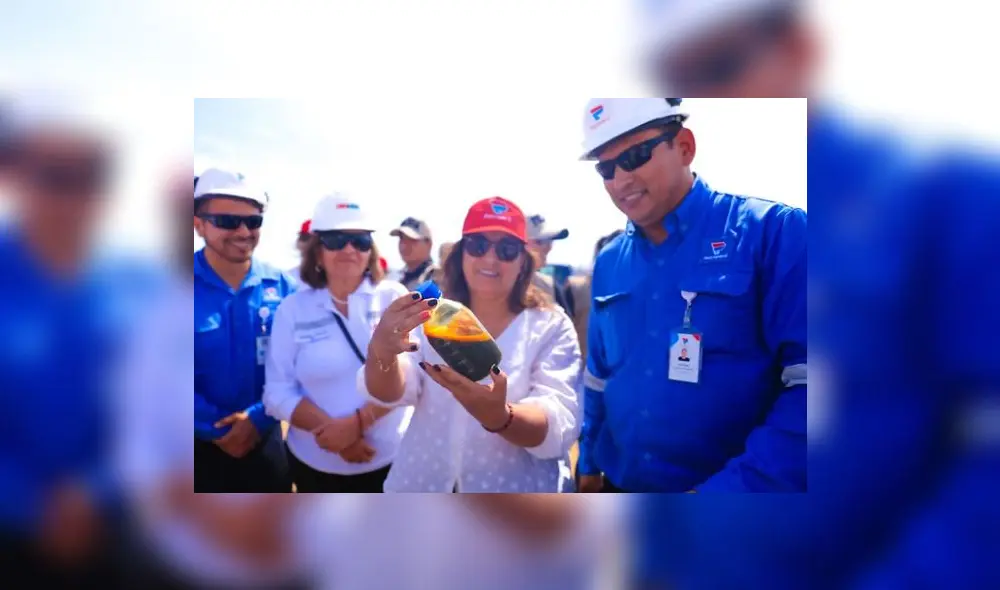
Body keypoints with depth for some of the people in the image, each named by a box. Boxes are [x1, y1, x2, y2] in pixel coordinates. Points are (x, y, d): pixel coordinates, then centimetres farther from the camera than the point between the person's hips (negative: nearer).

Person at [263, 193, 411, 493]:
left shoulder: (395, 297, -4)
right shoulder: (292, 309, -2)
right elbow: (278, 392, -6)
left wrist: (358, 422, -22)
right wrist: (334, 433, -19)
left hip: (392, 460, 0)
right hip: (316, 465, 1)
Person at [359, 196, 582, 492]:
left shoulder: (551, 327, -9)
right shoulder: (432, 316, -3)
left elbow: (560, 428, -22)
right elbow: (389, 392, -17)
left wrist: (498, 415, -41)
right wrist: (382, 354, -39)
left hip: (516, 487, -2)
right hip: (421, 484, 2)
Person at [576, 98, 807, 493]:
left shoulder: (774, 233, -12)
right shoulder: (608, 263, 4)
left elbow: (806, 384, -19)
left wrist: (729, 489, -21)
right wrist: (588, 466, 9)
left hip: (736, 487, -4)